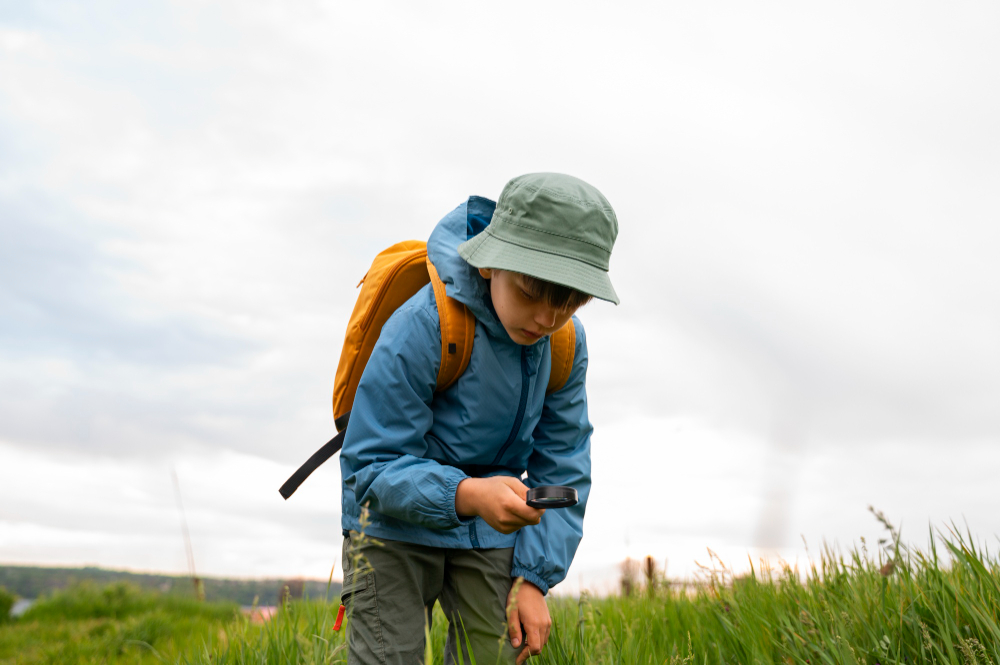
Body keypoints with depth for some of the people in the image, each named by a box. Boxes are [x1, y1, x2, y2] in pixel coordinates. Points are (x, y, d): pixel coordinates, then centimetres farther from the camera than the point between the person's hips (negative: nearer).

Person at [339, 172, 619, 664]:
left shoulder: (567, 343, -9)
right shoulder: (422, 327, -26)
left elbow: (563, 470, 0)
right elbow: (374, 466, -22)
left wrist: (534, 577, -7)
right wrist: (466, 494, -39)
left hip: (491, 530, 5)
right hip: (396, 522, -4)